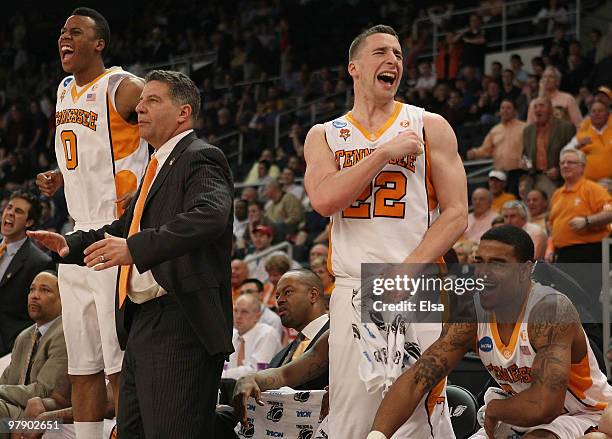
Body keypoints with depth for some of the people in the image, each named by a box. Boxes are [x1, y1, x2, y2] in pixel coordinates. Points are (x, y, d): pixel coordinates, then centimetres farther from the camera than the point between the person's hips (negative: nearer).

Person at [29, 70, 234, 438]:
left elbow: (209, 217, -29)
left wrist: (136, 248, -38)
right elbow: (129, 226, 35)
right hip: (142, 324, 10)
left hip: (181, 326, -10)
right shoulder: (159, 165, 22)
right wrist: (73, 244, 20)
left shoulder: (201, 160, -9)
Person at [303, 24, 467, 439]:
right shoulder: (325, 136, 13)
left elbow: (456, 214, 1)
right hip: (352, 293, 2)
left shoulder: (429, 127, 7)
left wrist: (406, 271, -11)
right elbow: (324, 200, -6)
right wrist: (386, 153, -9)